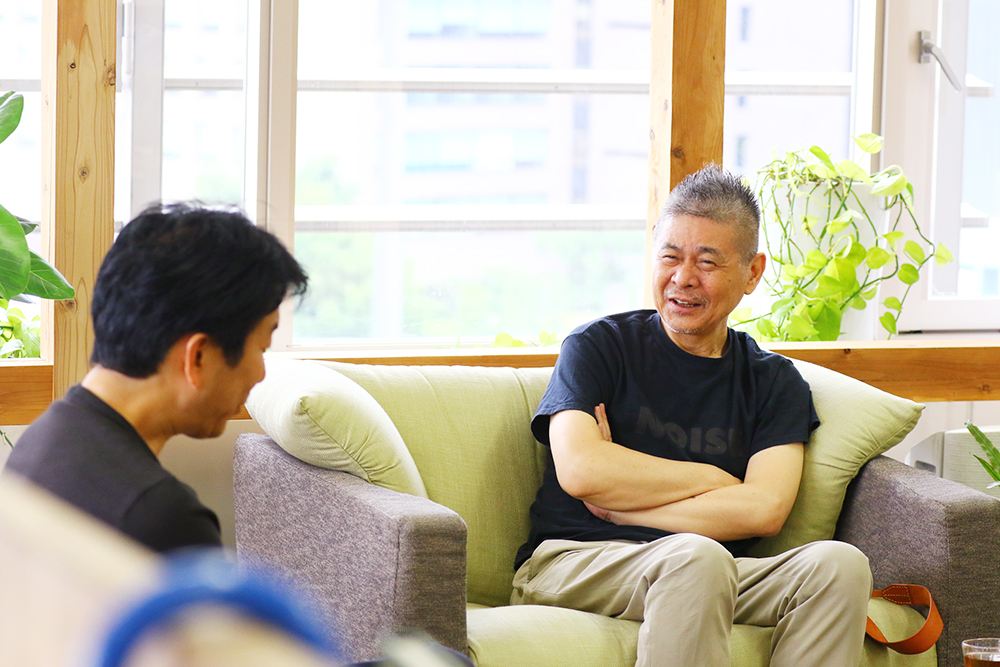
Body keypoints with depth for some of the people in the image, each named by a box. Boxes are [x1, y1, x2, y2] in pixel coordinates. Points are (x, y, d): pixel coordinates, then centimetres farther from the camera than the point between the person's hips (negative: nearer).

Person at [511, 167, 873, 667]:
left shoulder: (774, 383, 15)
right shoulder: (599, 346, 8)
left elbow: (764, 509, -2)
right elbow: (581, 470, -10)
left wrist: (621, 506, -6)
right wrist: (713, 480, -1)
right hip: (572, 562, -3)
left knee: (839, 564, -25)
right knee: (697, 557, -36)